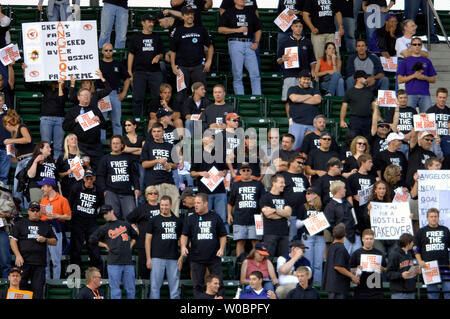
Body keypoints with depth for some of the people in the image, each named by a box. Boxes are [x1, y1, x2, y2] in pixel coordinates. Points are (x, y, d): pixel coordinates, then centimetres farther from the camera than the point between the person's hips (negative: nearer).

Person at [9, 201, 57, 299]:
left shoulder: (45, 226, 18)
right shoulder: (20, 224, 11)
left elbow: (55, 242, 19)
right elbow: (13, 240, 4)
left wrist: (45, 240, -2)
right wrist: (18, 255, -8)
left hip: (39, 263, 2)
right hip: (23, 261, -2)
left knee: (38, 289, -2)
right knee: (20, 285, -6)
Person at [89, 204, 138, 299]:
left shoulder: (125, 224, 17)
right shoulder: (104, 228, 9)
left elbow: (135, 236, 30)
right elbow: (92, 239, 3)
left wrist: (130, 246, 16)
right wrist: (106, 246, 2)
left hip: (128, 262, 3)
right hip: (114, 263, -3)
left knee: (130, 290, 3)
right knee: (115, 290, -6)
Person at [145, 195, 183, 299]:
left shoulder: (177, 221, 11)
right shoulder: (154, 220, 4)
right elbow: (148, 239, 3)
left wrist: (181, 257, 1)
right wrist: (148, 258, -4)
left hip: (173, 259, 2)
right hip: (157, 258, -2)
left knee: (174, 287, 4)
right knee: (155, 285, -3)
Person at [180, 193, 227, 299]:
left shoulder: (215, 217, 6)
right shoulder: (190, 219, 7)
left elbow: (223, 235, 9)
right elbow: (184, 235, 0)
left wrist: (221, 248, -5)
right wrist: (183, 246, -18)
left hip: (214, 258, 0)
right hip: (196, 258, 1)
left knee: (219, 284, 1)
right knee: (197, 286, 4)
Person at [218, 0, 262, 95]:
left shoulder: (250, 12, 17)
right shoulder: (228, 12, 6)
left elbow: (258, 29, 21)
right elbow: (220, 29, -1)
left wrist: (256, 42, 6)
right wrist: (237, 30, -9)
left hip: (249, 44, 3)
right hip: (235, 44, -3)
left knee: (255, 73, -5)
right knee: (237, 74, -3)